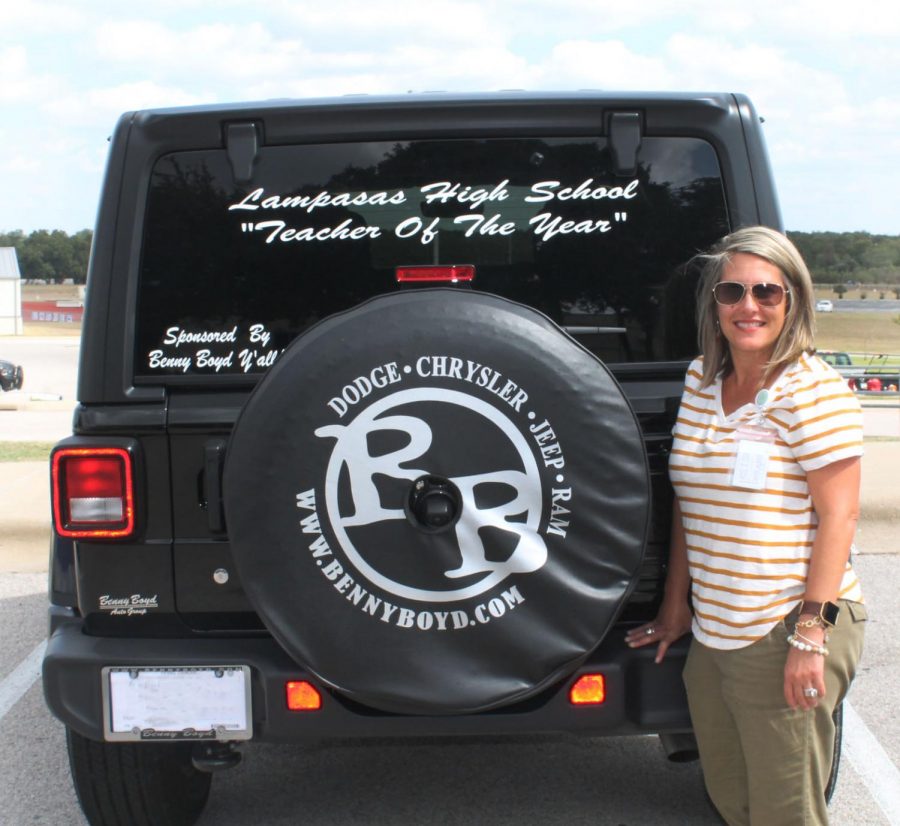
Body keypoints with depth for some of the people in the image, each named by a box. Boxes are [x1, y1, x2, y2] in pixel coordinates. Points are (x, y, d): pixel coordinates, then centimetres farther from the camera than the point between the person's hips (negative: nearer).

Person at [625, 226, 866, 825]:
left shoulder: (814, 390, -9)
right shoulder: (701, 379, 10)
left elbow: (839, 515, -12)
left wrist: (811, 630, -17)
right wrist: (676, 604, 17)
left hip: (787, 636, -6)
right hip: (711, 634, 7)